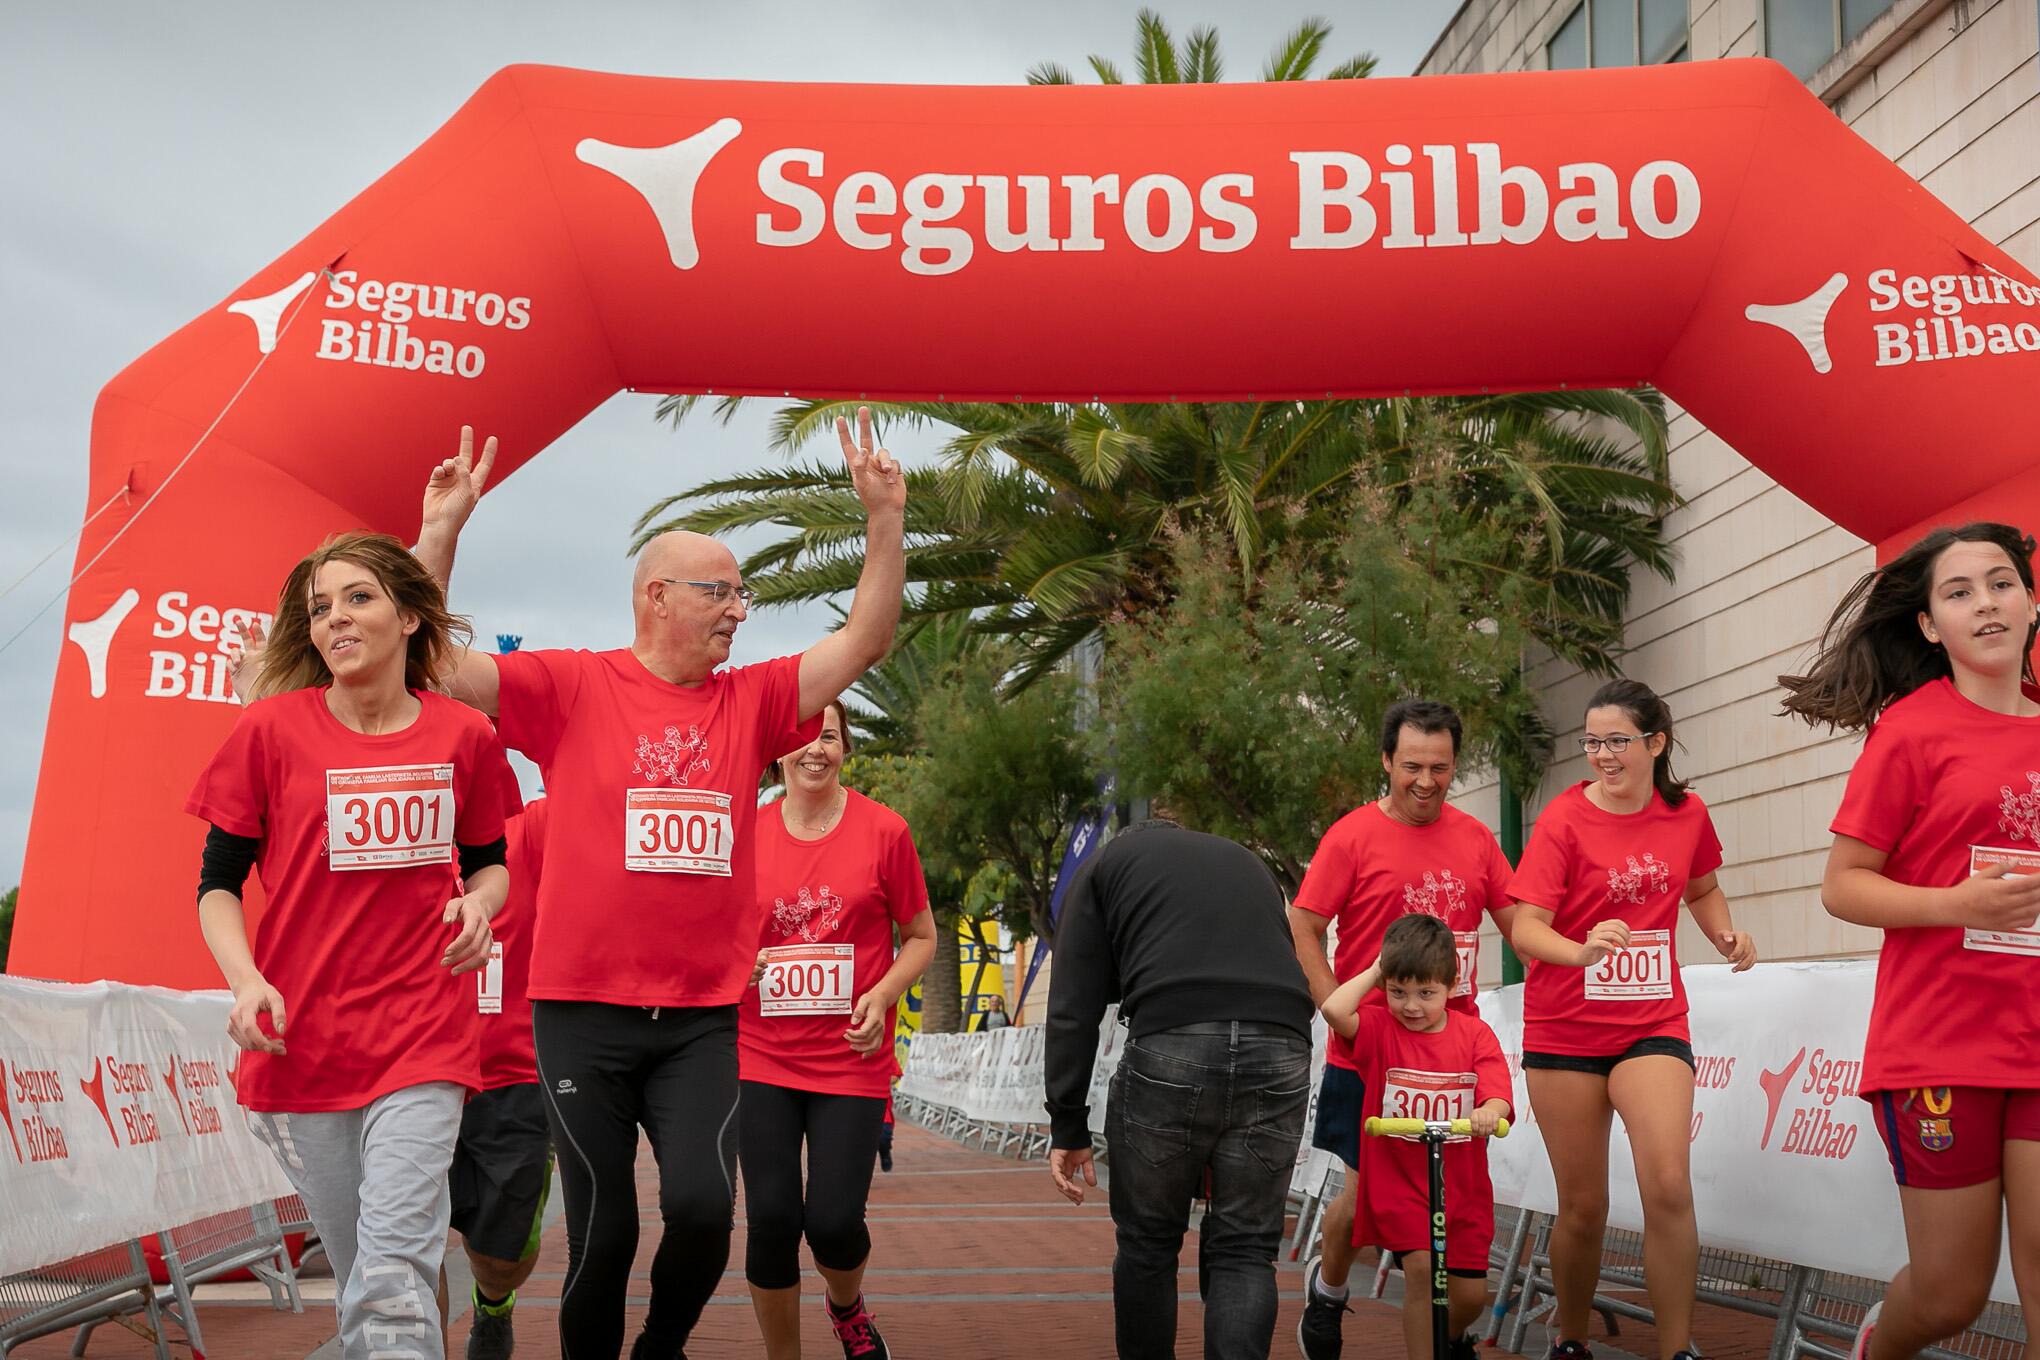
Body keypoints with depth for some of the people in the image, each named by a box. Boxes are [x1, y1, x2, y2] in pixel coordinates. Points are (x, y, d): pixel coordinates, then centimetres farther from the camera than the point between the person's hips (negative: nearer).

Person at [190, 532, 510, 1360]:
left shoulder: (464, 736, 3)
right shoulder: (271, 729, -2)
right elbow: (219, 881, 3)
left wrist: (479, 903, -5)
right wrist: (244, 977, -14)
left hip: (423, 1040, 0)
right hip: (300, 1040, 1)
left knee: (394, 1277, -11)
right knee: (357, 1271, 11)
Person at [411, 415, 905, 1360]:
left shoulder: (751, 701, 8)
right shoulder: (573, 688, 0)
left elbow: (866, 641, 7)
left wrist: (884, 518, -2)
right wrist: (440, 532, -13)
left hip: (703, 1019, 2)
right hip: (583, 1012, -2)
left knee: (703, 1206, -11)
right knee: (603, 1231, 4)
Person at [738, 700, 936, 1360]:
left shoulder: (883, 830, -3)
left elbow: (921, 937, 6)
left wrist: (882, 995, -12)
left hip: (851, 1058, -1)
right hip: (763, 1055, 2)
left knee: (834, 1222, -6)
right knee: (771, 1220, -4)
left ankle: (847, 1307, 31)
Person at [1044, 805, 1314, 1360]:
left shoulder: (1106, 862, 23)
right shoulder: (1247, 862, 34)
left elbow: (1074, 1008, 11)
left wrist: (1068, 1128, 9)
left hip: (1170, 1047, -3)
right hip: (1280, 1047, 3)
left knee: (1148, 1243, 14)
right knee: (1244, 1250, 9)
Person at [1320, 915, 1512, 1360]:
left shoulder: (1475, 1033, 0)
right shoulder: (1380, 1028, -3)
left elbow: (1497, 1093, -12)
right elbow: (1334, 1010, -23)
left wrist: (1489, 1112, -36)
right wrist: (1373, 973, -8)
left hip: (1463, 1185, 2)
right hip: (1398, 1180, -2)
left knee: (1470, 1293, 6)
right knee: (1421, 1268, -21)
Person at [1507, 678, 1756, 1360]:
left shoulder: (1688, 814, 2)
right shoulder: (1564, 818, -9)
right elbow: (1526, 928, -17)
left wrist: (1727, 934, 2)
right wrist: (1583, 950, -37)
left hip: (1652, 1023, 2)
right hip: (1565, 1029, -2)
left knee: (1669, 1187, -19)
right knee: (1583, 1207, 5)